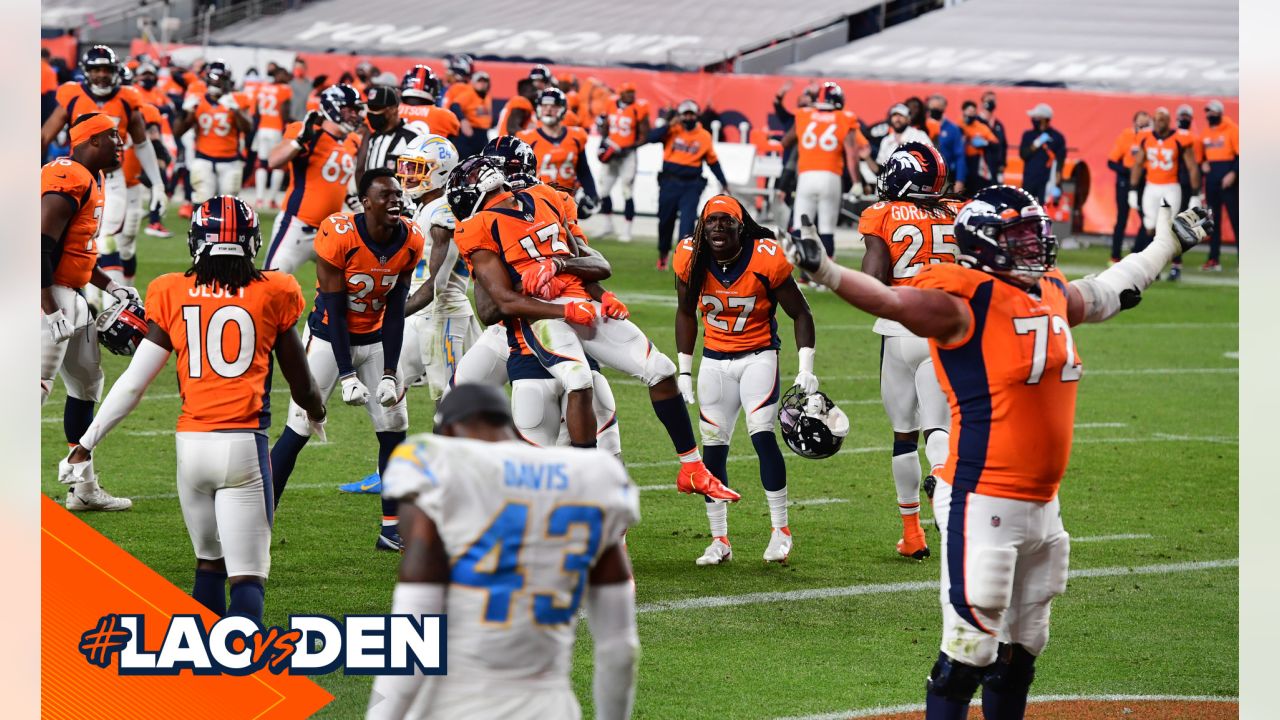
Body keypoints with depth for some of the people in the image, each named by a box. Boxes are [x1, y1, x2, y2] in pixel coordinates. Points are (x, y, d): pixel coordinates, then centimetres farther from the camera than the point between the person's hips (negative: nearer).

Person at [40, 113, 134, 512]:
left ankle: (84, 489, 26)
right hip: (52, 296, -11)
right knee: (38, 385, -15)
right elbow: (42, 247, -24)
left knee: (86, 385, 17)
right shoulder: (69, 180, -18)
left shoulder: (90, 180, 15)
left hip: (71, 297, 11)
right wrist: (51, 311, -26)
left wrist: (111, 286, 20)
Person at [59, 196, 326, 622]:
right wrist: (317, 413, 36)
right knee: (247, 574, -3)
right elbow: (302, 389, 12)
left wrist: (86, 444, 11)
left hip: (192, 444, 2)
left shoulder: (173, 296, 4)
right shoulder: (271, 296, 3)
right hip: (245, 443, -2)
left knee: (209, 559, 22)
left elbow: (134, 382, 2)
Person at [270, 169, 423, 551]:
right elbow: (334, 310, -19)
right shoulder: (339, 236, -25)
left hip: (374, 339, 5)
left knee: (393, 428, 1)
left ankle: (392, 529, 10)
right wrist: (347, 375, -20)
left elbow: (394, 313, -4)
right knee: (299, 429, -9)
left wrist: (389, 373, -8)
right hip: (330, 337, -5)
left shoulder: (411, 242, -10)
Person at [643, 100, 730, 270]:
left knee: (687, 221, -14)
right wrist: (669, 126, -17)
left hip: (691, 185, 0)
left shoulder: (704, 136, 4)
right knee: (665, 220, 11)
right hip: (670, 182, 0)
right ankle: (663, 254, 32)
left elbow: (712, 161, 13)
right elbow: (650, 138, -13)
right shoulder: (672, 131, 0)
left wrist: (723, 183, 14)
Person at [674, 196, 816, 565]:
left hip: (758, 355, -3)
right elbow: (686, 313, 9)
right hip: (714, 361, 4)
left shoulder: (766, 260, -18)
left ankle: (780, 531, -10)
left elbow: (800, 313, -6)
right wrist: (684, 370, 7)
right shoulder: (691, 258, -8)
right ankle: (719, 541, 10)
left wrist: (805, 368, -14)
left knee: (762, 434, -19)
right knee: (713, 448, 1)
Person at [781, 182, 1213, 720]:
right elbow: (893, 301, -26)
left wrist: (1167, 244, 44)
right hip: (984, 506, -9)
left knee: (1020, 653, 17)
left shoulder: (1054, 296, 12)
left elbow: (1106, 293, 32)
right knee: (968, 652, -8)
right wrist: (827, 273, -42)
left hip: (1043, 506, 9)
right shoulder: (966, 302, -12)